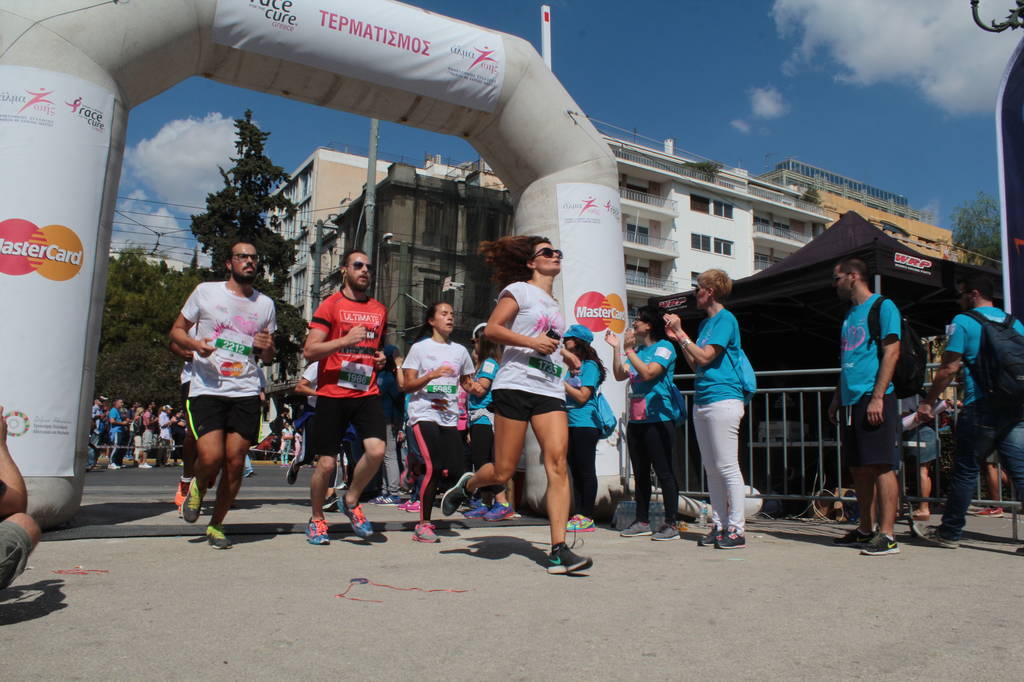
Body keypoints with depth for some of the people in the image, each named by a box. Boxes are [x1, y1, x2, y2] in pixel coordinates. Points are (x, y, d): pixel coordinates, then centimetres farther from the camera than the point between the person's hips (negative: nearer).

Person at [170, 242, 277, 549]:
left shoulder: (265, 304, 13)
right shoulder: (205, 292, 5)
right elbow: (177, 330, 11)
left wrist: (267, 348, -4)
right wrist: (194, 344, -10)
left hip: (246, 393, 3)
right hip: (206, 389, -2)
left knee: (235, 461, 0)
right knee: (211, 458, -15)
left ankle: (216, 525, 20)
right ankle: (197, 489, 22)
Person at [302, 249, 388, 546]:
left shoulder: (380, 310, 16)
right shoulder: (331, 305, 0)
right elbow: (309, 351, -8)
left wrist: (381, 358, 11)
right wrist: (346, 340, -18)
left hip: (367, 393, 4)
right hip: (332, 394, -4)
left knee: (376, 450, -16)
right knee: (326, 463, 0)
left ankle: (350, 501, 11)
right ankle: (316, 519, 24)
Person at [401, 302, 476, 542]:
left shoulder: (460, 351, 16)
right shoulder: (419, 348, 4)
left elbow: (466, 381, 27)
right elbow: (407, 386, -2)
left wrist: (473, 387, 5)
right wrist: (432, 375, -17)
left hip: (449, 417, 5)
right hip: (424, 414, -5)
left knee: (456, 471, -6)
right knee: (434, 468, -17)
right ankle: (424, 524, -3)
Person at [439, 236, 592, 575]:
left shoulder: (555, 304, 25)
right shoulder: (519, 289, 4)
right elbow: (491, 329, -6)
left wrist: (562, 354, 19)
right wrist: (532, 342, -15)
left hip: (551, 391, 6)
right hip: (515, 385, -6)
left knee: (558, 463, -13)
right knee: (502, 472, -4)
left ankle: (559, 551, -14)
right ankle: (467, 485, 31)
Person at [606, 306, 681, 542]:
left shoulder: (664, 347, -6)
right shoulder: (638, 350, 18)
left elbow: (648, 373, -19)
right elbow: (619, 375, 14)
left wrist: (628, 349, -14)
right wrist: (616, 348, 8)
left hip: (658, 419, -8)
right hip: (636, 420, 8)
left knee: (664, 472, -5)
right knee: (640, 473, 11)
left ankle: (671, 524, 0)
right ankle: (642, 522, 19)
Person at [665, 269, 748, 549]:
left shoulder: (725, 319, -7)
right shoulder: (706, 322, 19)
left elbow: (704, 357, -16)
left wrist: (680, 332, -8)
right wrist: (677, 339, 12)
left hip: (723, 399, -9)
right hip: (701, 401, 9)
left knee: (727, 467, -6)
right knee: (712, 469, 10)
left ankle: (736, 529, -1)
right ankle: (718, 525, 16)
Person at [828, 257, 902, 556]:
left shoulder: (883, 306, -4)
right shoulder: (850, 313, 21)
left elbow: (891, 352, -12)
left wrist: (877, 397, -19)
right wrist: (837, 399, 20)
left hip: (873, 399, -8)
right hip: (851, 402, 9)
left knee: (882, 466, -7)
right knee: (859, 468, 11)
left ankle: (887, 535, -4)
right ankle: (866, 530, 19)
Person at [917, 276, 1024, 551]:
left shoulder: (963, 322, -3)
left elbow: (949, 368, -8)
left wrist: (928, 401, 0)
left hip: (981, 408, -5)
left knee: (965, 470, 4)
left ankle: (950, 532, 14)